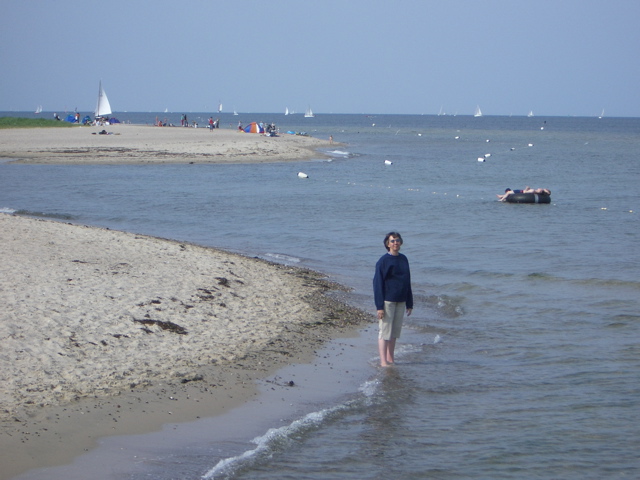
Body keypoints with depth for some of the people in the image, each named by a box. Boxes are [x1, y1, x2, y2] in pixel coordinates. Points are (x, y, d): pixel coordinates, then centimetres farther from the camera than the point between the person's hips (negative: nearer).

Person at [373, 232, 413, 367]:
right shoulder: (383, 261, -8)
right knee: (384, 331, -5)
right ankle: (383, 362, -5)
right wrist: (379, 306, -15)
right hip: (387, 301, -6)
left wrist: (409, 303, 14)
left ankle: (391, 360, 16)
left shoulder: (404, 259, 11)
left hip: (400, 301, 6)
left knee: (395, 332, 10)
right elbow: (378, 283, -10)